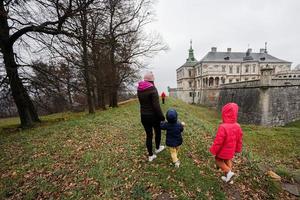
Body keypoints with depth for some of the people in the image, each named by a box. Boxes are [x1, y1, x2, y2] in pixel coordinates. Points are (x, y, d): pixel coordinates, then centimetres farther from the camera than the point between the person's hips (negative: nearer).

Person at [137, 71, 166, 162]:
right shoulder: (153, 89, -20)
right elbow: (156, 105, -22)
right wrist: (162, 117, -14)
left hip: (143, 116, 5)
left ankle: (150, 156, 27)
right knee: (158, 131, 22)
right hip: (153, 115, -5)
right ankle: (157, 148, 45)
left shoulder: (139, 90, 1)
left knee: (148, 135, 15)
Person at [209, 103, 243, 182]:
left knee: (218, 160, 20)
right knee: (227, 161, 27)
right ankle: (227, 176, 38)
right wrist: (237, 149, 19)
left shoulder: (223, 127, -35)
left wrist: (213, 150, -12)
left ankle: (228, 172, 10)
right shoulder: (238, 126, -11)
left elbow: (218, 141, -27)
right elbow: (239, 140, 3)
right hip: (231, 151, 6)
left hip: (222, 151, -6)